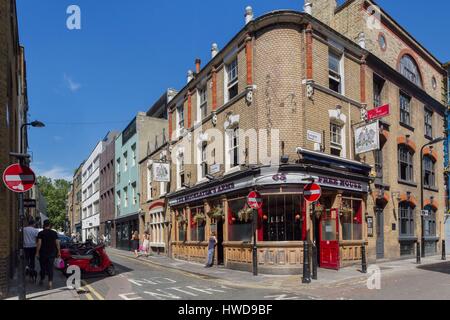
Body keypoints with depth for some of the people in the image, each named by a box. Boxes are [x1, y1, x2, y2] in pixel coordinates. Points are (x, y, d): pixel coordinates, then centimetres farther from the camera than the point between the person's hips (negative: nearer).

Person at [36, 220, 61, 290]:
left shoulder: (41, 233, -5)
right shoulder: (54, 233, 1)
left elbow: (39, 243, -12)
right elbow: (57, 243, 0)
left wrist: (37, 252, -7)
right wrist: (59, 252, 6)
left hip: (43, 253, -1)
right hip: (52, 253, 1)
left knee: (43, 267, 15)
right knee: (50, 268, 2)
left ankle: (41, 280, 32)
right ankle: (50, 283, -7)